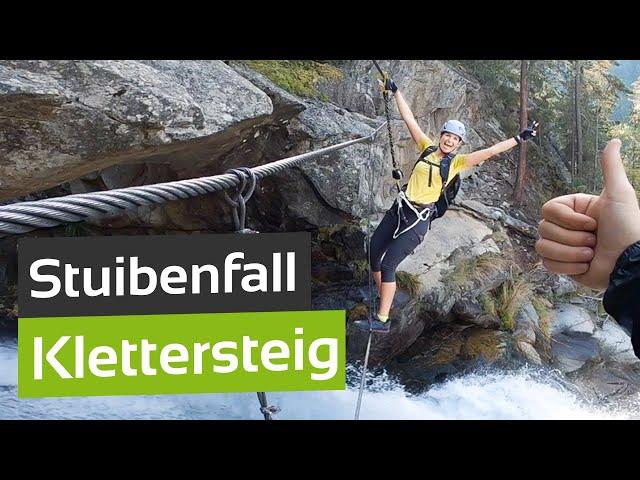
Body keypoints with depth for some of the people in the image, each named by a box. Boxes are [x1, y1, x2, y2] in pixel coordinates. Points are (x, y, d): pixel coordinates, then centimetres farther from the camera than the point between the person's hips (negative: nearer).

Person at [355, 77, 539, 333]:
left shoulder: (457, 163, -4)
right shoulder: (428, 148, 6)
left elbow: (489, 151, -10)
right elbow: (409, 120, 10)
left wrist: (519, 139, -15)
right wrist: (396, 92, 13)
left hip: (418, 220, -5)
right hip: (399, 209, 6)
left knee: (388, 264, -11)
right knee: (374, 253, 10)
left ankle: (382, 320, -4)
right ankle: (384, 302, 28)